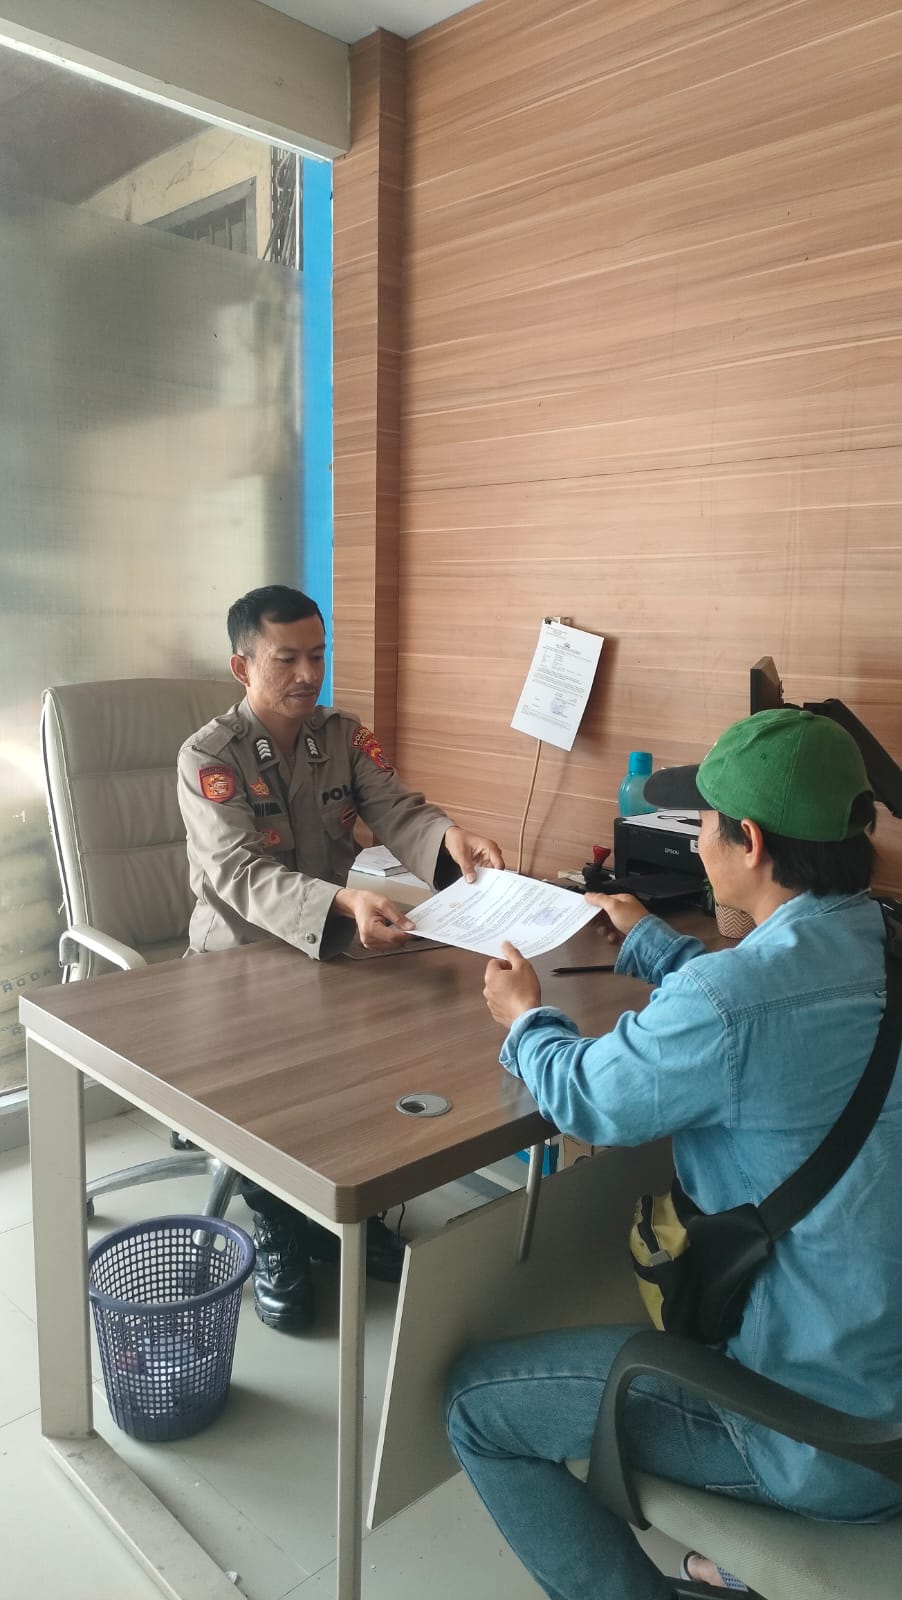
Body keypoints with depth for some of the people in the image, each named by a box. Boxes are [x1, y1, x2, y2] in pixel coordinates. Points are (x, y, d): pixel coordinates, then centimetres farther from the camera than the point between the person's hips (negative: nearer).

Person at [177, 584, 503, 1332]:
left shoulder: (346, 736, 1)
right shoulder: (208, 757, -15)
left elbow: (399, 812, -12)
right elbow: (243, 876, -28)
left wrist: (450, 837, -37)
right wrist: (345, 903, -47)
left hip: (330, 949, 4)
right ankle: (279, 1235, 1)